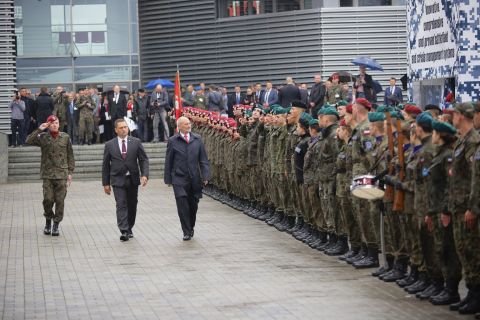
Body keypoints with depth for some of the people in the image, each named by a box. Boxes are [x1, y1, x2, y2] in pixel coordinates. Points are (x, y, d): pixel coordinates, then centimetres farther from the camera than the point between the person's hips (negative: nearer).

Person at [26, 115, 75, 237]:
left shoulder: (65, 137, 6)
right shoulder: (43, 137, 4)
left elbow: (70, 156, 10)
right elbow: (29, 141, -11)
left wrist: (70, 172, 5)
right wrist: (39, 130, -14)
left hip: (61, 174, 0)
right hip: (47, 174, 0)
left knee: (60, 200, 0)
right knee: (48, 199, -5)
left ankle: (56, 224, 11)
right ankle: (48, 220, 19)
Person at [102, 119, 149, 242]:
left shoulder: (136, 142, 4)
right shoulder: (109, 145, 3)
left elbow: (143, 159, 3)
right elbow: (106, 165, 6)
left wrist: (144, 175, -13)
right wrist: (106, 183, 3)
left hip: (133, 179, 2)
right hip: (118, 180, -2)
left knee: (132, 205, 9)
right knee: (121, 205, -12)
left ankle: (129, 229, 25)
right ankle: (124, 231, -17)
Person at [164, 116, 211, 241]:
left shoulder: (197, 139, 7)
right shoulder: (173, 141, 1)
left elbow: (203, 160, 7)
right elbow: (168, 161, 5)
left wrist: (205, 176, -2)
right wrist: (168, 179, 3)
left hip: (195, 178, 3)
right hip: (179, 178, -2)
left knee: (193, 205, 10)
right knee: (182, 204, -9)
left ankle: (191, 227, 31)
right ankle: (186, 232, -3)